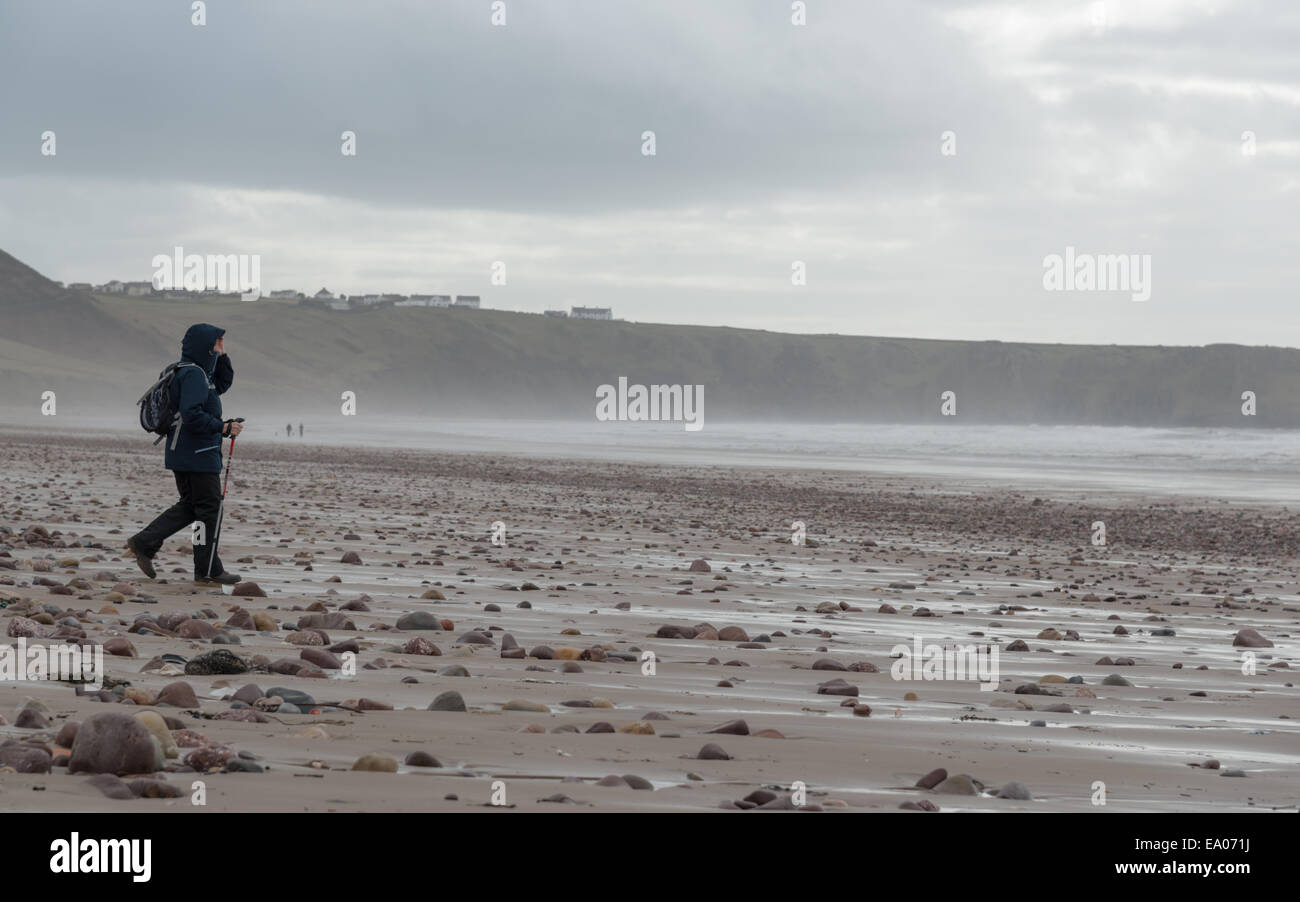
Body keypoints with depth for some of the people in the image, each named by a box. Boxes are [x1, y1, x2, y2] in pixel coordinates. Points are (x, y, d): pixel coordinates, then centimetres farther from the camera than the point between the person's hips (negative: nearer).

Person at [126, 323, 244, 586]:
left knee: (189, 506, 16)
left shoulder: (198, 372, 14)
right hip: (197, 455, -10)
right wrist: (223, 427, -21)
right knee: (208, 509, -3)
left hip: (183, 455, 10)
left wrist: (222, 355, 16)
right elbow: (192, 415, -26)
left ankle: (143, 543, 11)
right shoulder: (193, 374, -17)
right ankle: (208, 571, 2)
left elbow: (222, 384, 29)